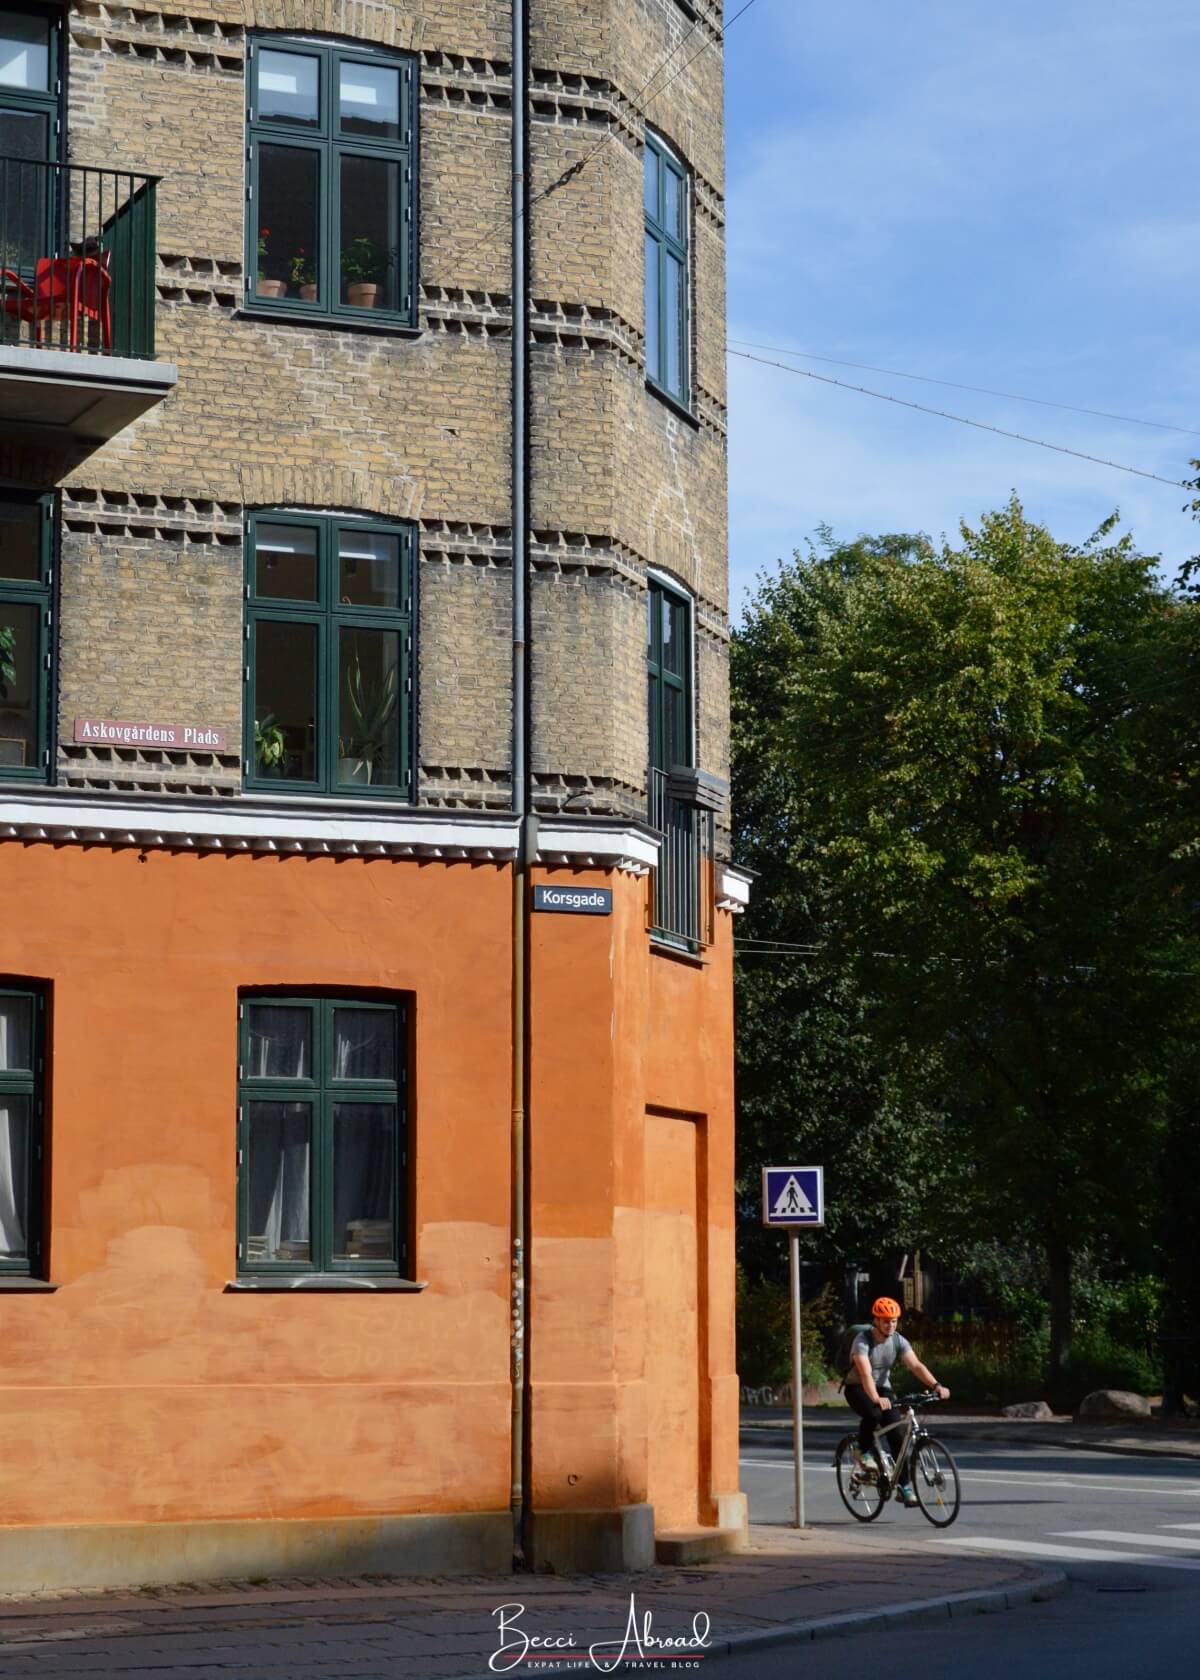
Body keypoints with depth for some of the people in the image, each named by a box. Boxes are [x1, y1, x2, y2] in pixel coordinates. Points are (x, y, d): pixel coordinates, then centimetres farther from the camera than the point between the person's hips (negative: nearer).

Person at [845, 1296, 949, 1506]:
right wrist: (876, 1399, -53)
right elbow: (866, 1373, -37)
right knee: (873, 1413, -36)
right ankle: (863, 1451, -8)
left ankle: (905, 1487, -4)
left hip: (882, 1388, 4)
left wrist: (936, 1386, -36)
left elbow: (916, 1366, -20)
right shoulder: (862, 1341, -24)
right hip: (858, 1388, -4)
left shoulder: (898, 1341, -9)